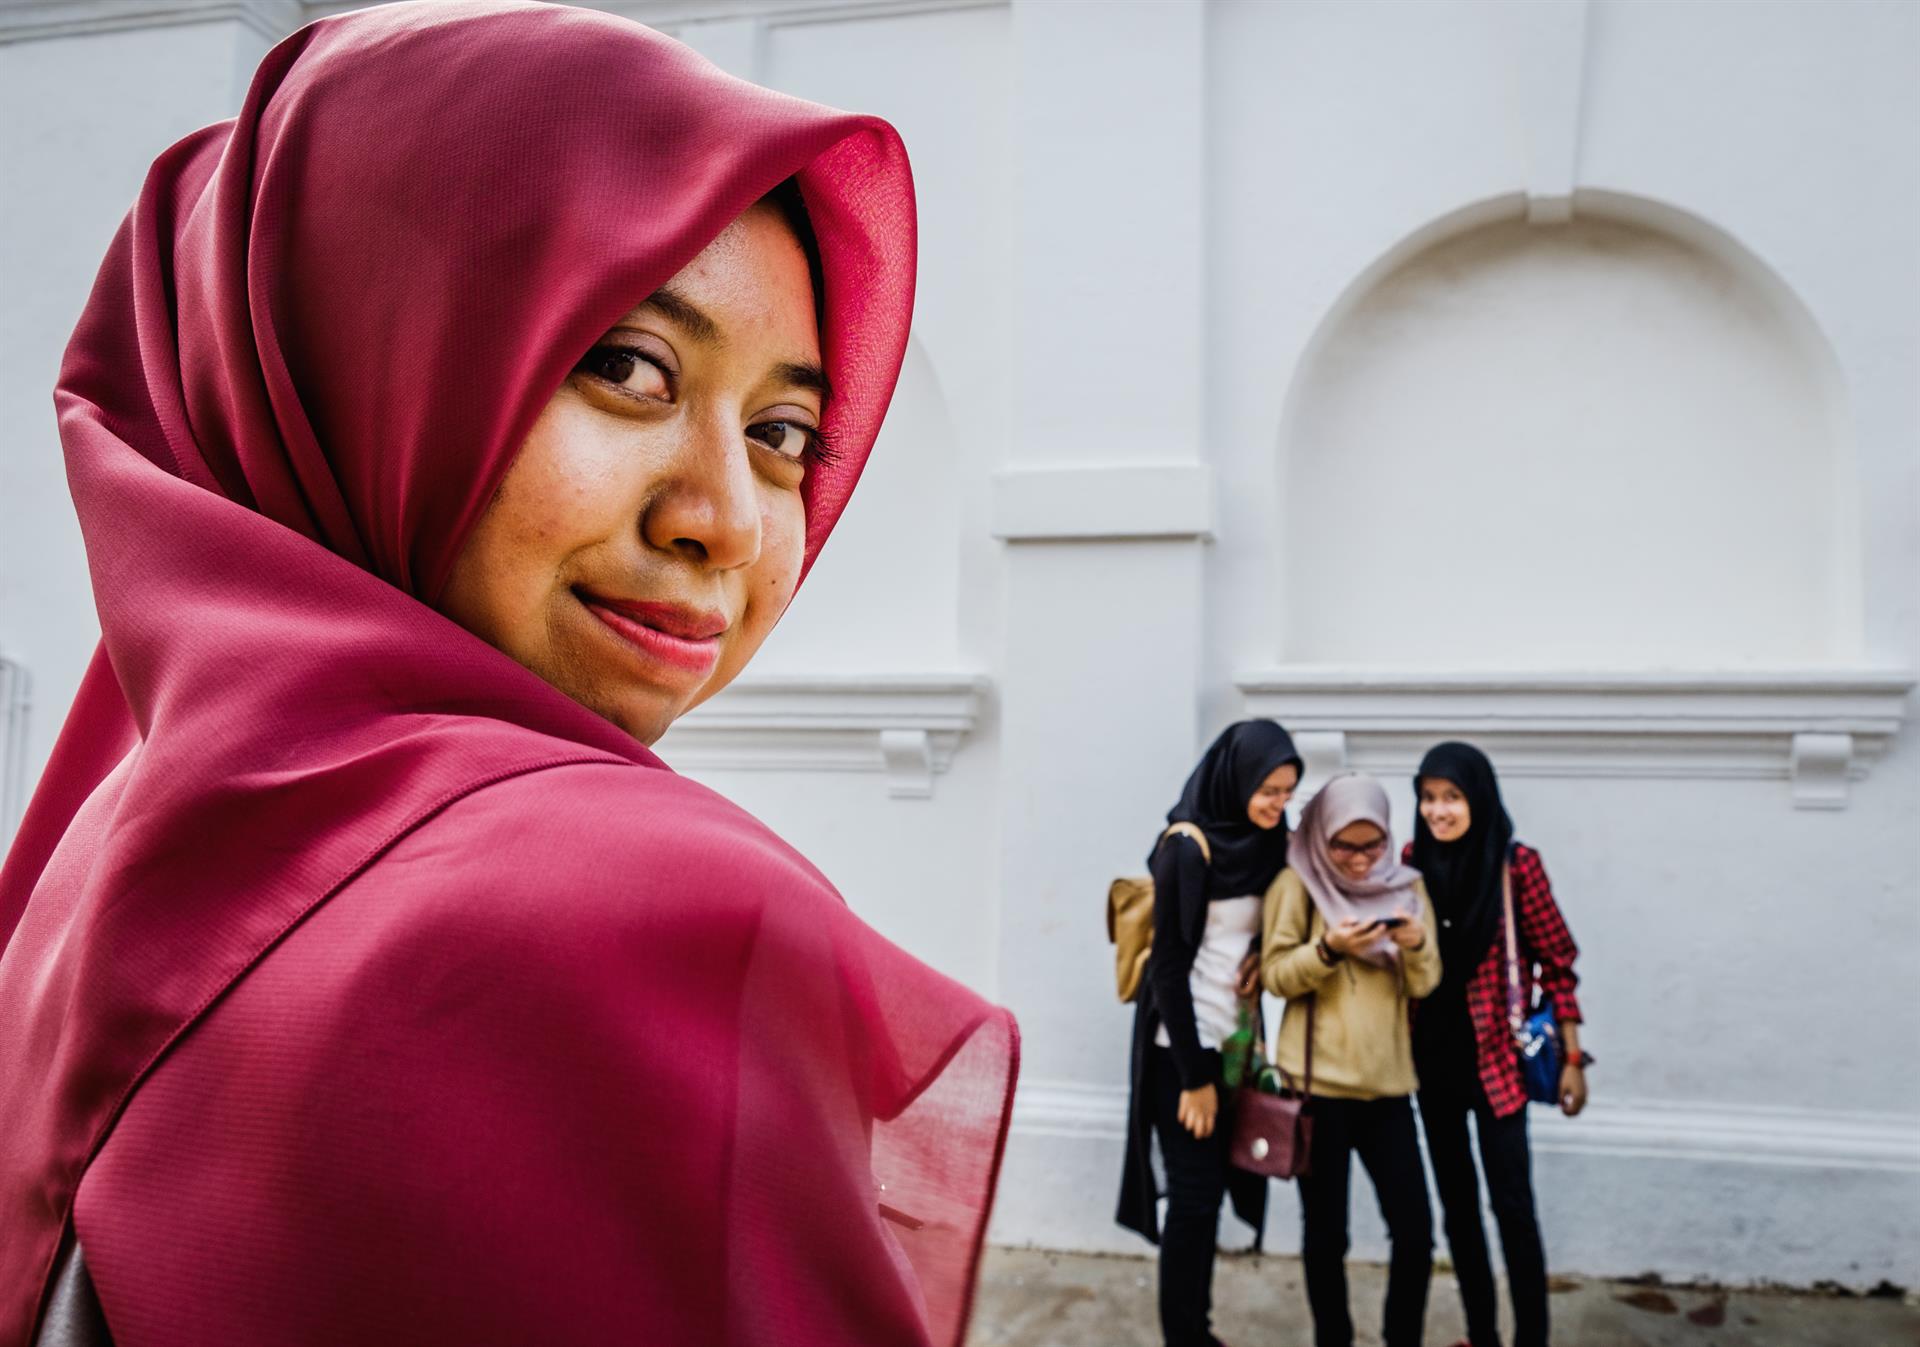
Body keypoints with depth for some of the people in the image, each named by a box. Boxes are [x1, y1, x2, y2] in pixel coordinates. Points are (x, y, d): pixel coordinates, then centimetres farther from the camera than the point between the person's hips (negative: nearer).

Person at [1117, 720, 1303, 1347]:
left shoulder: (1265, 842, 3)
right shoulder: (1187, 848, -18)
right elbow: (1170, 965, -17)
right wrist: (1195, 1074, -16)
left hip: (1230, 1041, 7)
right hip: (1185, 1046, -7)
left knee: (1210, 1191, 14)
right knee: (1195, 1196, -1)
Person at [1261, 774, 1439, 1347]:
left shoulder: (1407, 886, 7)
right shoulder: (1297, 883, -4)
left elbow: (1424, 984, 5)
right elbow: (1275, 974, -7)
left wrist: (1417, 946, -16)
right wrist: (1328, 949, -23)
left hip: (1387, 1082, 3)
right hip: (1318, 1082, -3)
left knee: (1415, 1231, 1)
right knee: (1325, 1233, 6)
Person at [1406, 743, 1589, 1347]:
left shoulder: (1517, 864, -12)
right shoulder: (1411, 861, -2)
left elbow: (1556, 961, -6)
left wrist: (1572, 1058, -5)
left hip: (1495, 1055, -4)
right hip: (1432, 1054, 4)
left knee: (1511, 1202, -3)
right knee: (1455, 1201, 13)